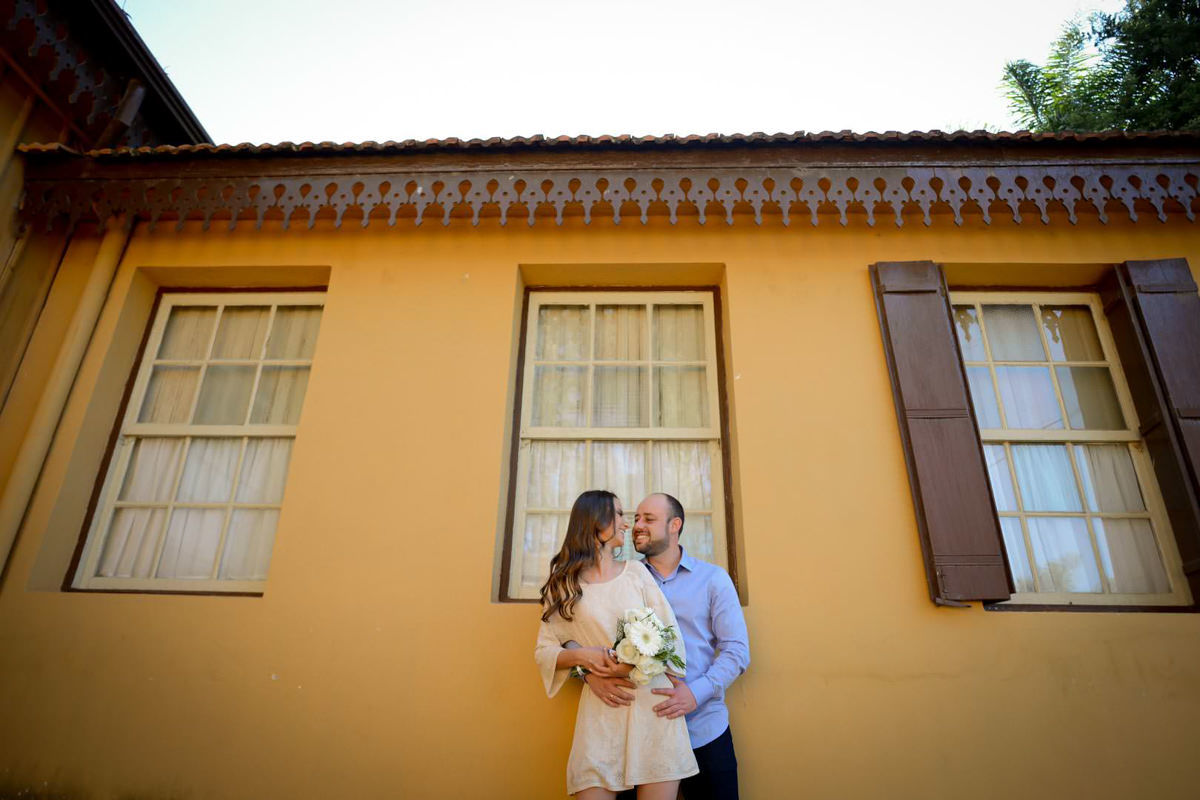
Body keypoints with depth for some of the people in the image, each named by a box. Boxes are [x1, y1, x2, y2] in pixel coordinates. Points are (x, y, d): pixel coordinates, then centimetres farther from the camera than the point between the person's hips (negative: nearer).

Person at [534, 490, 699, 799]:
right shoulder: (564, 585, 5)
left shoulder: (637, 573, 9)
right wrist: (579, 656, -14)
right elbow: (543, 651, 5)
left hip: (654, 704, 1)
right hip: (601, 709, -1)